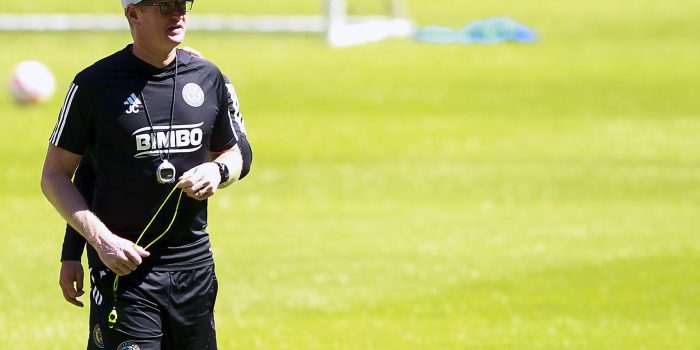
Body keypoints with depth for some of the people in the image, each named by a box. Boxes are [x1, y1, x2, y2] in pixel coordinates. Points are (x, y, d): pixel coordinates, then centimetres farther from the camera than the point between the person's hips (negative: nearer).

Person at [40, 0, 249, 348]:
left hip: (195, 266, 5)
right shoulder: (95, 84, -6)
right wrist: (101, 239, -17)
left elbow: (232, 153, 22)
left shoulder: (207, 78, 9)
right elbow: (54, 175, -3)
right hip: (125, 269, -5)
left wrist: (218, 171, -3)